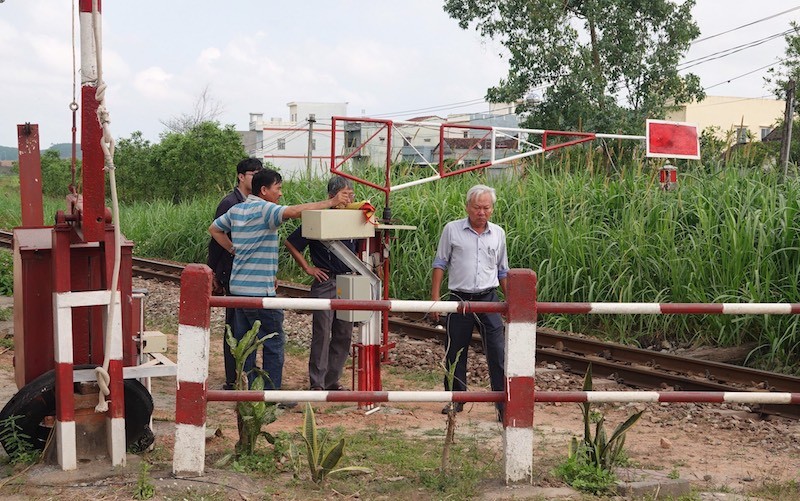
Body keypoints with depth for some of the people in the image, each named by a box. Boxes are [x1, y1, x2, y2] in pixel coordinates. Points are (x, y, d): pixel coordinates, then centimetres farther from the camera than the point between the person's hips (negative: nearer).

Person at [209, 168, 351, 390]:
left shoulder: (236, 210, 13)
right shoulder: (264, 209, -13)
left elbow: (214, 229, 26)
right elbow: (294, 211, -29)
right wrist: (331, 203, -27)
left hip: (238, 287, 9)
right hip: (259, 289, -9)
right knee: (273, 343, 1)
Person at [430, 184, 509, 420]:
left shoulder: (498, 233, 8)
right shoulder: (452, 230, 0)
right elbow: (440, 264, 5)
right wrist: (434, 298, -1)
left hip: (488, 299, 1)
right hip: (459, 299, -1)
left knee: (498, 353, -5)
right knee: (455, 352, 7)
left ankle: (503, 404, -1)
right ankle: (456, 399, 22)